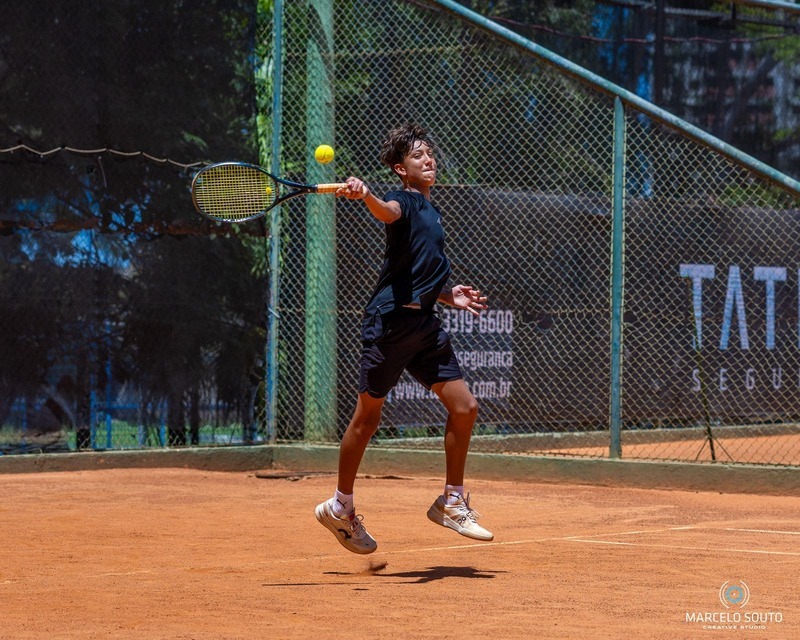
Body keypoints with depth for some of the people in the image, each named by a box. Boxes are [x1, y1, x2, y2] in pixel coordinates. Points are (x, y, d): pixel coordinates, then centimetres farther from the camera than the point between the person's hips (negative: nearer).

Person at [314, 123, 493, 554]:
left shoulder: (431, 211, 20)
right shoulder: (405, 201, -6)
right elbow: (388, 212, -33)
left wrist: (448, 296, 18)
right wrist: (363, 196, -53)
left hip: (424, 324, 8)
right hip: (390, 320, -8)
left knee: (463, 406, 2)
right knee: (368, 416, 1)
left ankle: (452, 503, 13)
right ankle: (340, 507, 15)